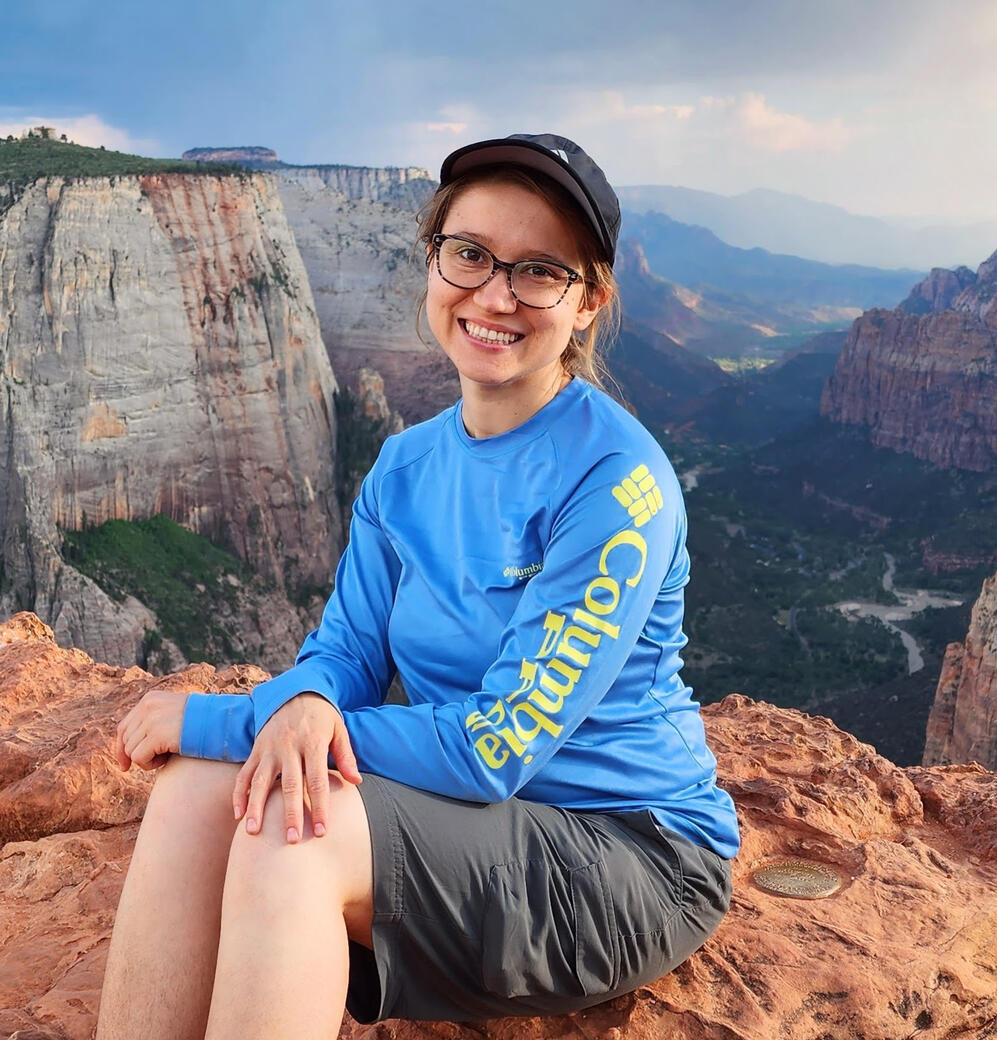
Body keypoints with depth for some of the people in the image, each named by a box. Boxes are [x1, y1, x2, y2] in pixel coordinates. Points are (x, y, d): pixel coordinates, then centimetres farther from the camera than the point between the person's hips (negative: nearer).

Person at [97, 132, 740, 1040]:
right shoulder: (406, 466, 4)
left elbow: (500, 748, -22)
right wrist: (299, 704, -24)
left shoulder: (618, 483, -19)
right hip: (473, 811, 6)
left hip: (633, 851, -6)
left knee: (290, 841, -28)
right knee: (196, 788, -18)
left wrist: (218, 719, -18)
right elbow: (345, 653, 4)